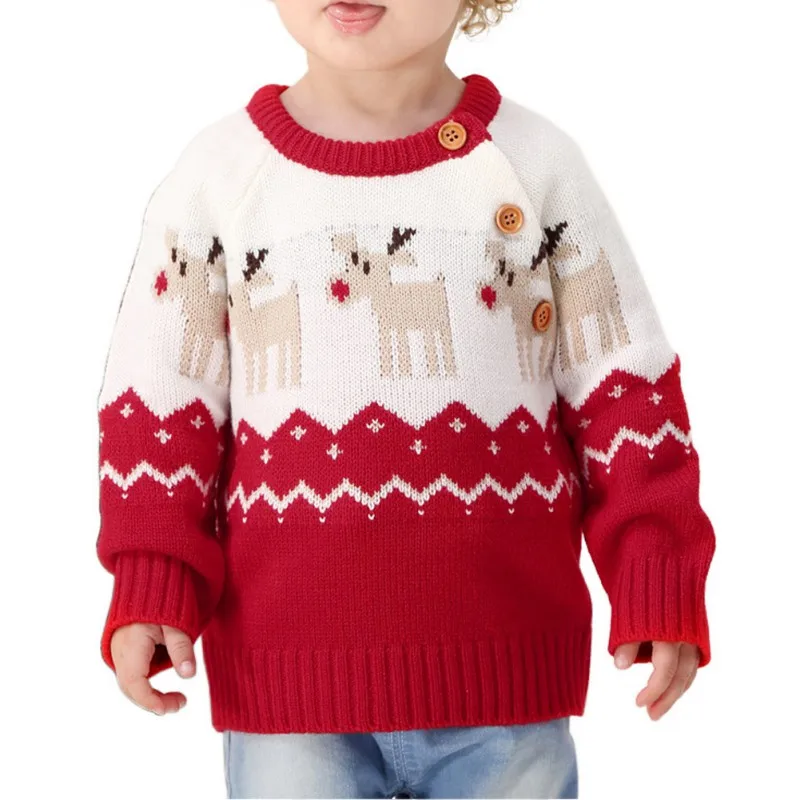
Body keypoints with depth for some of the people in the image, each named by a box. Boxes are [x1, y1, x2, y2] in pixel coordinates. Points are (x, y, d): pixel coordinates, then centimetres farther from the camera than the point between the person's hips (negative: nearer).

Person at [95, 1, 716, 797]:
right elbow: (160, 403, 3)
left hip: (506, 673, 1)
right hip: (289, 675, 0)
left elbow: (624, 391, 3)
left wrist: (660, 587, -3)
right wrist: (152, 587, -7)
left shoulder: (537, 163, 1)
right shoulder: (219, 172, 1)